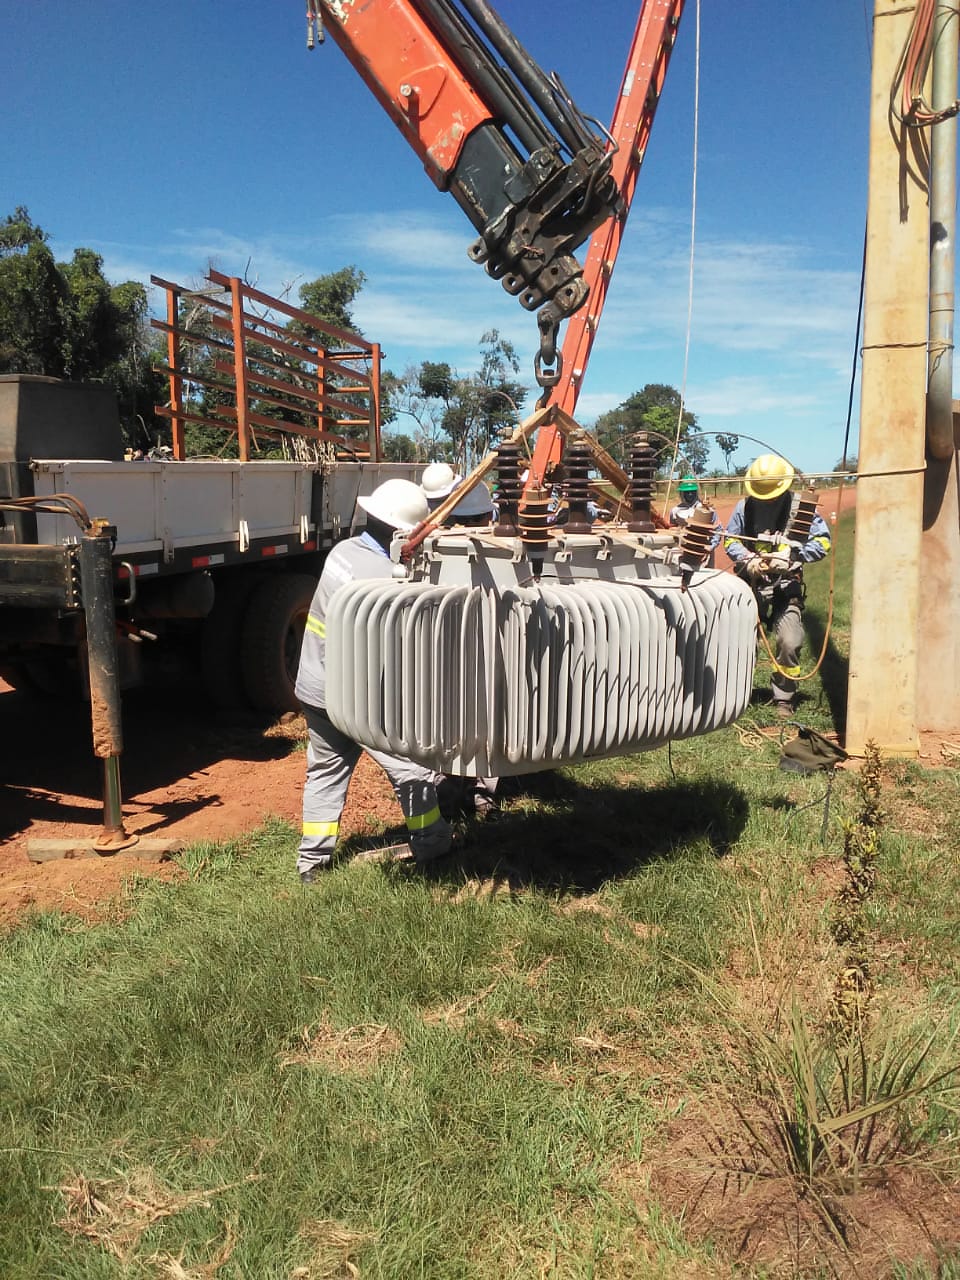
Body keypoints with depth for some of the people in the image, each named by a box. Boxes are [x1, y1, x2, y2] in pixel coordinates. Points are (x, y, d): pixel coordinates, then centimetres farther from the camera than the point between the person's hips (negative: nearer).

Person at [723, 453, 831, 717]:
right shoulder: (744, 506, 2)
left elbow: (822, 541, -4)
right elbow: (730, 541, 10)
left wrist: (791, 556, -18)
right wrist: (748, 560, -10)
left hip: (786, 588, -1)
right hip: (750, 586, 2)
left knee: (790, 643, -8)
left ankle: (783, 698, 9)